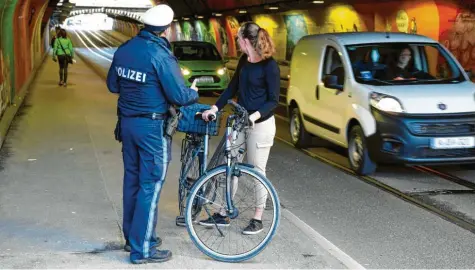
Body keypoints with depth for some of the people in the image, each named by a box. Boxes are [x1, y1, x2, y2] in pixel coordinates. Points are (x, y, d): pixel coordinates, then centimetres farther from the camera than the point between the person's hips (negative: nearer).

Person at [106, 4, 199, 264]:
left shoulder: (124, 49, 3)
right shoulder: (160, 55, -18)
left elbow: (112, 85, 14)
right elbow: (179, 96, -16)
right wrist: (194, 93, 4)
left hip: (127, 122, 7)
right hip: (152, 126, -7)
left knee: (132, 180, 17)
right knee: (150, 186, 0)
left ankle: (132, 236, 30)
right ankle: (142, 249, 6)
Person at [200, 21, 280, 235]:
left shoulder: (269, 66, -14)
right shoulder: (244, 61, 7)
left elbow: (274, 100, -13)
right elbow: (232, 88, 13)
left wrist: (255, 115, -27)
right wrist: (215, 108, 4)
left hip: (260, 125, -7)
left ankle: (258, 219, 16)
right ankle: (223, 214, 21)